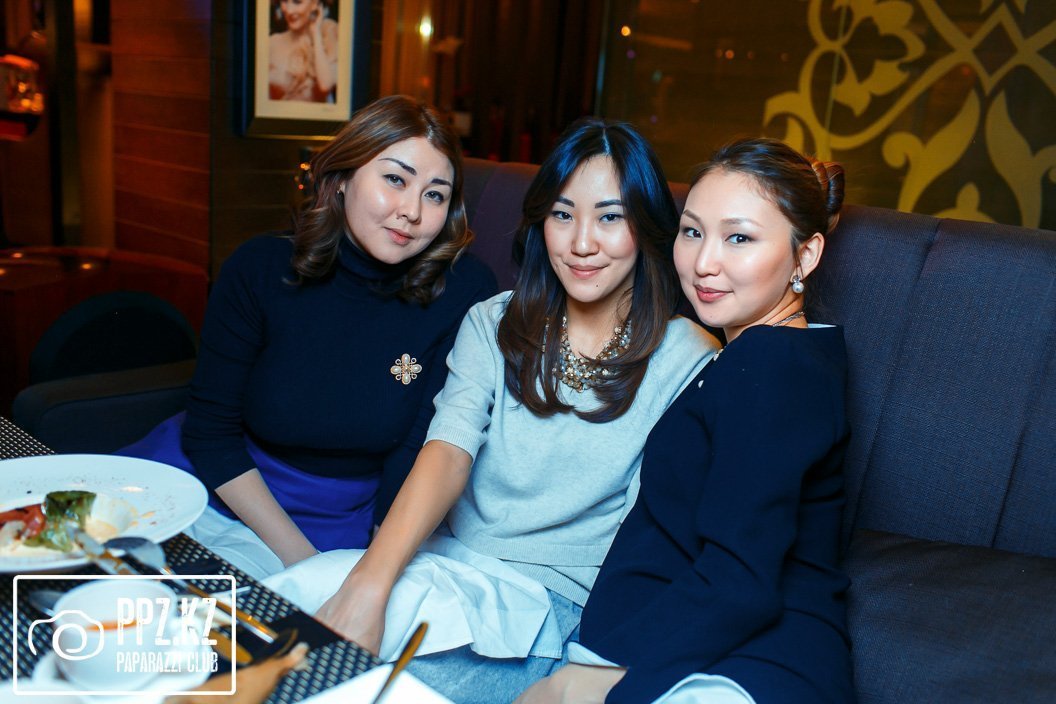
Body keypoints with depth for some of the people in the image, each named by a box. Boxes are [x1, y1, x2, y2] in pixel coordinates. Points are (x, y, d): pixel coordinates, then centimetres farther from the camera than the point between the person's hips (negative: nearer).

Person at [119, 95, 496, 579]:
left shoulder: (464, 291, -14)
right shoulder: (260, 269, -10)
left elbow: (420, 455, -10)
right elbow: (210, 431, -8)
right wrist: (302, 561, -15)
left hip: (347, 529, -2)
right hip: (225, 496, 3)